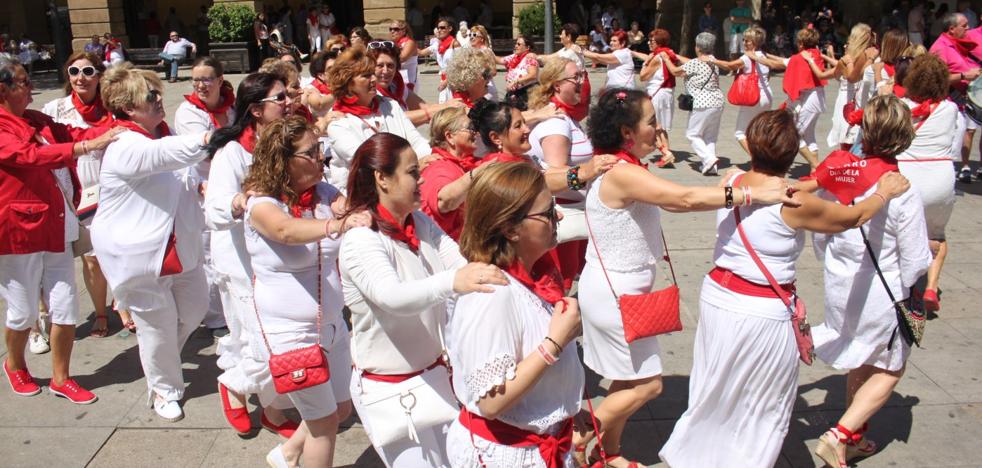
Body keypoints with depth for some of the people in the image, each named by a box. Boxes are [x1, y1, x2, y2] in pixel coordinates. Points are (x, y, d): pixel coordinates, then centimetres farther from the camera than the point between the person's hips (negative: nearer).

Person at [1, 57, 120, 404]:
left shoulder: (36, 120, 11)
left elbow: (69, 134, 6)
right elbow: (30, 155, -27)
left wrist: (117, 127, -10)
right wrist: (87, 146, -34)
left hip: (55, 227, 7)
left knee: (66, 308, 7)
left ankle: (60, 379, 24)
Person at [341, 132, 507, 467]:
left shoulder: (422, 224, 0)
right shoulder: (360, 240, -22)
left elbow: (464, 263, -12)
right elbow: (392, 297, -41)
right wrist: (452, 281, -57)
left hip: (434, 374, 7)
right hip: (388, 388, -6)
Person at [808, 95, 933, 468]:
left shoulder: (835, 175, -9)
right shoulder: (902, 192, -24)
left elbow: (819, 237, 2)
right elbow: (916, 262, -16)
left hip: (838, 286, 5)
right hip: (881, 294, -5)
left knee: (860, 362, 26)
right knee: (889, 369, 18)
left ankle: (855, 437, 39)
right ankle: (840, 435, 8)